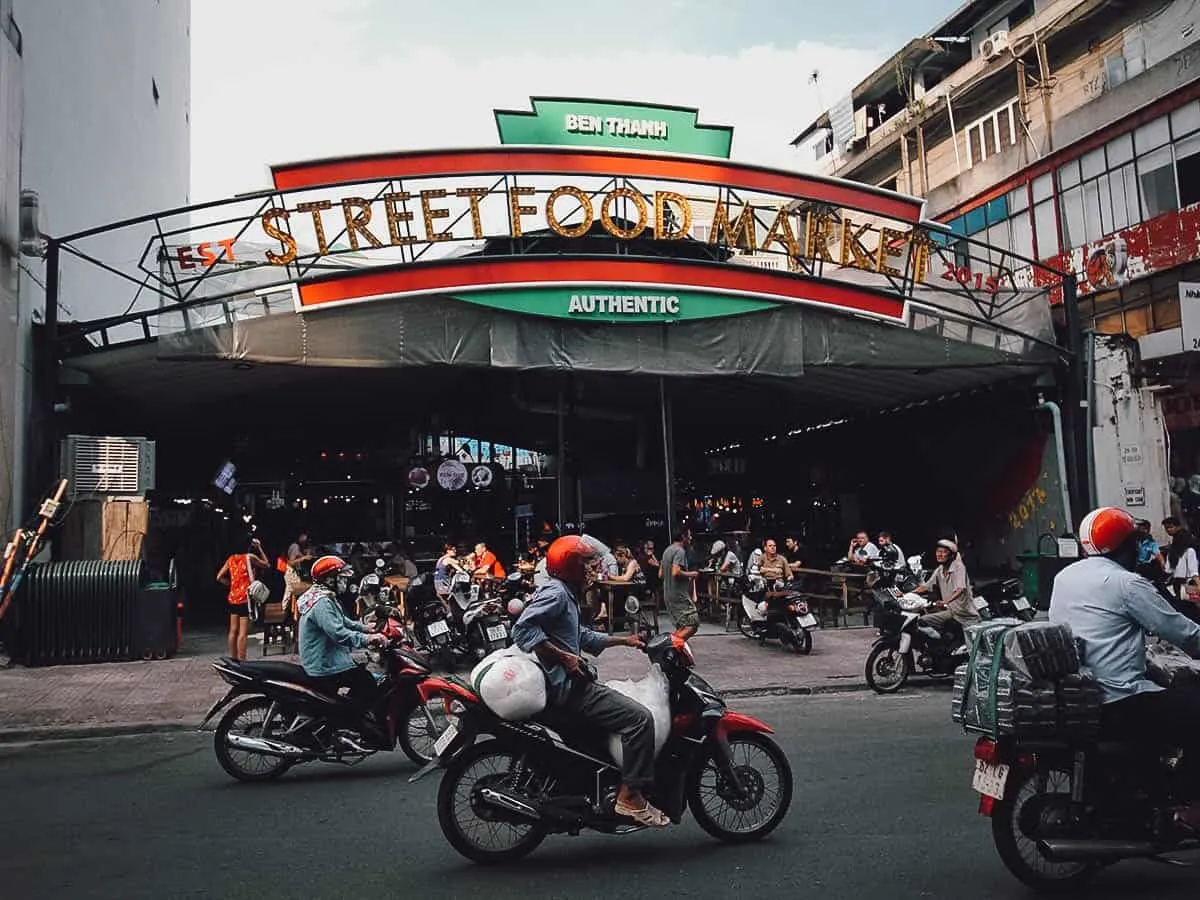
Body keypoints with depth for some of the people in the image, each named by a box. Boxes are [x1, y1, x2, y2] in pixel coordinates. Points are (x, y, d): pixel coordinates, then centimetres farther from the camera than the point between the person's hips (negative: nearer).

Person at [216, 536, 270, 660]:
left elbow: (219, 577, 9)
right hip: (245, 598, -6)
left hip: (233, 598, 6)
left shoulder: (231, 558, 10)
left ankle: (233, 660, 18)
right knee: (243, 632, -7)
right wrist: (260, 549, 11)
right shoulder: (250, 557, -6)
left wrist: (231, 584, 15)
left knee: (233, 630, 11)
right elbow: (267, 565, 9)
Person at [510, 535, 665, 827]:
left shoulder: (564, 594, 20)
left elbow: (582, 636, 26)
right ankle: (630, 796, -14)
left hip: (569, 683, 11)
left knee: (627, 703, 23)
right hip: (566, 686, -11)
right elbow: (523, 629, -26)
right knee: (639, 718, -18)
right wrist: (564, 657, -25)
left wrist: (623, 639, 22)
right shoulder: (554, 592, -13)